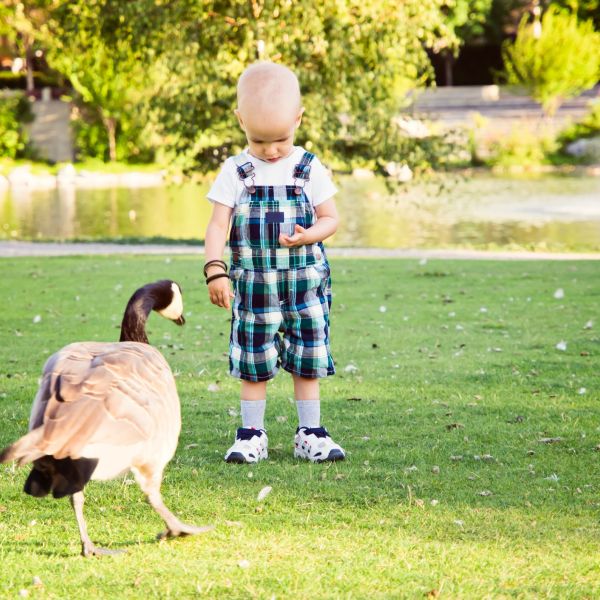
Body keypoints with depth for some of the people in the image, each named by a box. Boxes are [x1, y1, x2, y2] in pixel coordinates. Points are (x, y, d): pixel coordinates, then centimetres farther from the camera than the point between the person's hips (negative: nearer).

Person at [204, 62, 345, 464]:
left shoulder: (310, 170, 0)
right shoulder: (235, 172, -2)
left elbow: (330, 219, 3)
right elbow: (218, 224, -6)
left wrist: (307, 236, -18)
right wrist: (215, 270, -18)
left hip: (305, 283, 1)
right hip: (254, 284, 0)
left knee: (308, 361, 5)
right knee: (254, 364, 4)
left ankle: (310, 433, 14)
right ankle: (252, 434, 12)